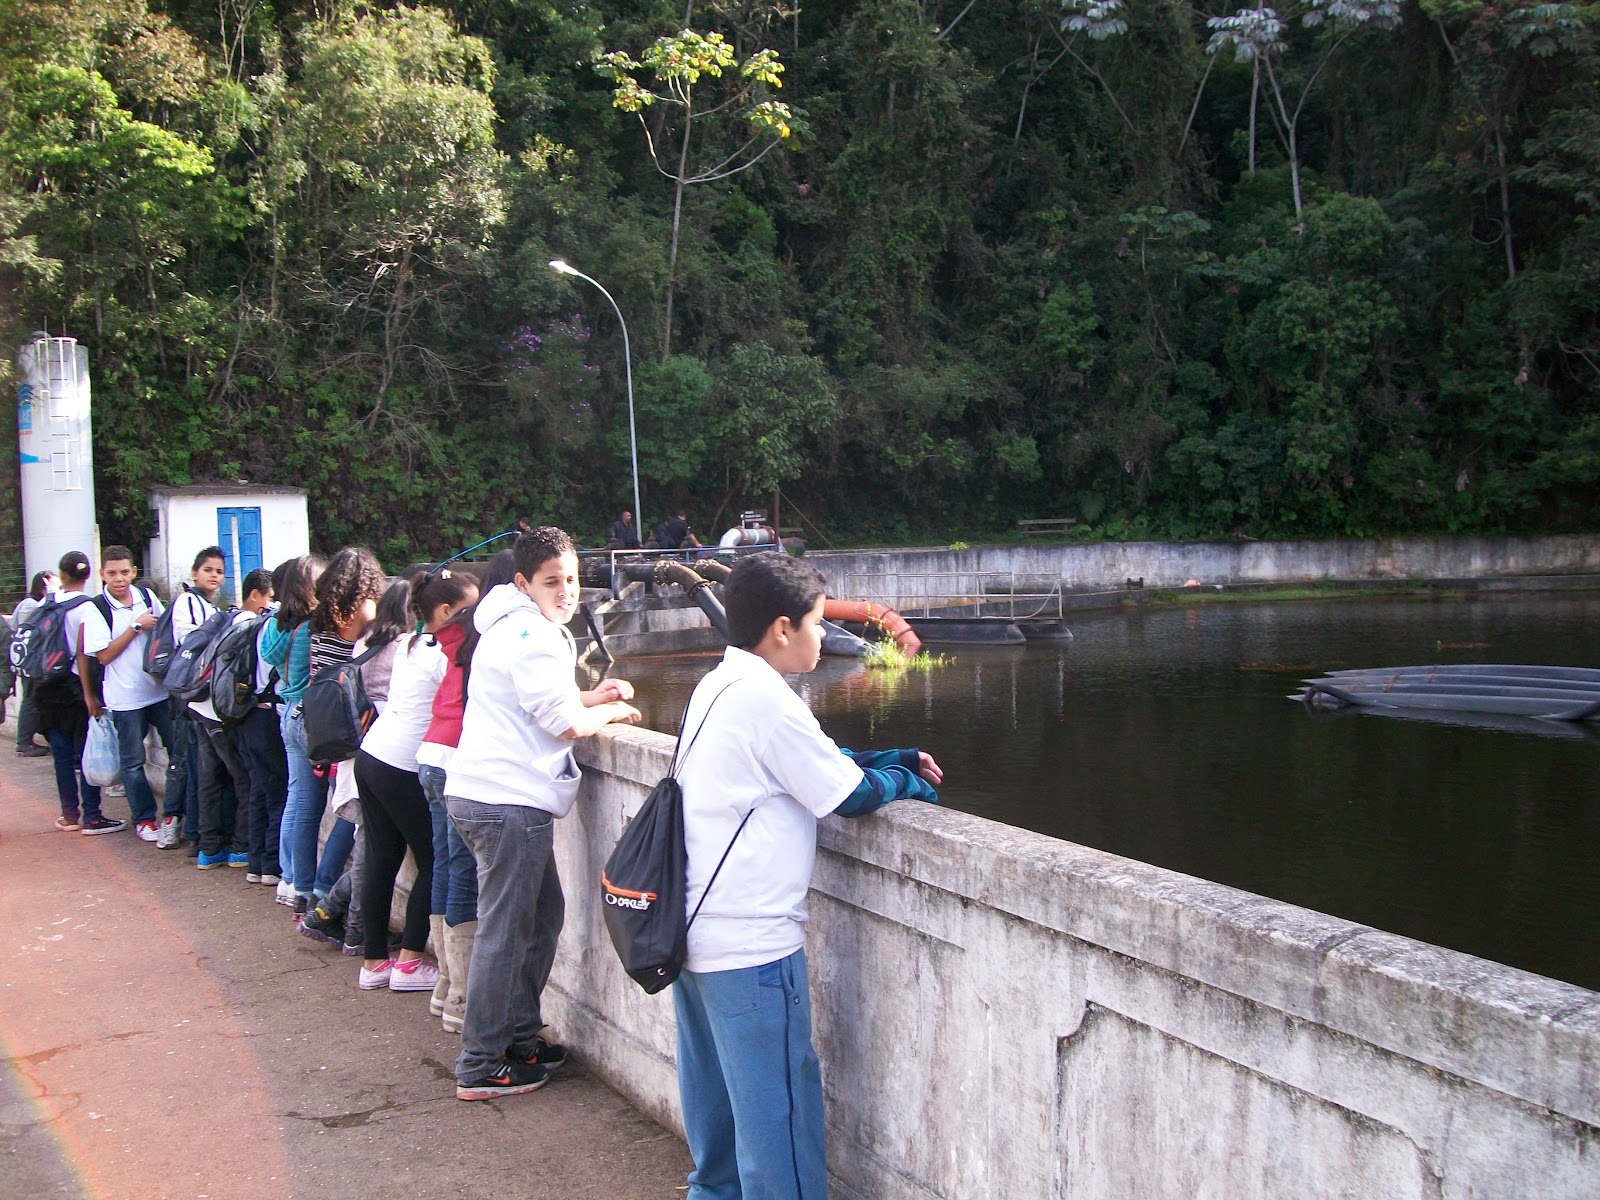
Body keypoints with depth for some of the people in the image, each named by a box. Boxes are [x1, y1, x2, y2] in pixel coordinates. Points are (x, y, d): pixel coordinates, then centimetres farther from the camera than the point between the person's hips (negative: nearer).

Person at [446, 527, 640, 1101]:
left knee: (542, 914, 19)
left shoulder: (513, 627, 19)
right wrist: (613, 711, 2)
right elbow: (567, 724, -16)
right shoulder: (534, 636, -14)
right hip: (509, 801, -11)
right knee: (504, 933, -4)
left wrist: (590, 698, 15)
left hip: (483, 793, 11)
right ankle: (481, 1068, 4)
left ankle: (521, 1036, 28)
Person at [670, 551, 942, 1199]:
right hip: (752, 945, -10)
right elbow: (852, 794, -14)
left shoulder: (715, 688, 10)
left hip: (694, 930, 10)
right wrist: (908, 781, 5)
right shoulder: (765, 699, -19)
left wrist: (897, 760, 10)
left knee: (717, 1095, 21)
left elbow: (816, 760, 17)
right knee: (778, 1105, 0)